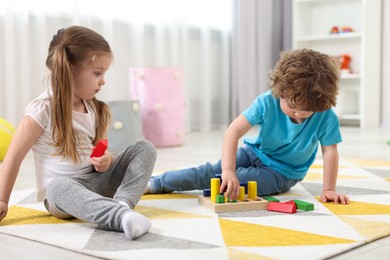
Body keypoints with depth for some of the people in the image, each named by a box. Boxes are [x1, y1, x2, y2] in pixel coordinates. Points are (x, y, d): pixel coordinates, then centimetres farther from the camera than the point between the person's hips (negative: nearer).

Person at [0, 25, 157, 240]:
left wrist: (105, 160, -12)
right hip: (61, 190, -6)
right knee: (59, 187, -42)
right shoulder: (43, 110, -13)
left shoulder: (95, 109, 5)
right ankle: (121, 215, -56)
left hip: (96, 181, 6)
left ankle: (122, 202, -29)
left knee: (144, 147, -7)